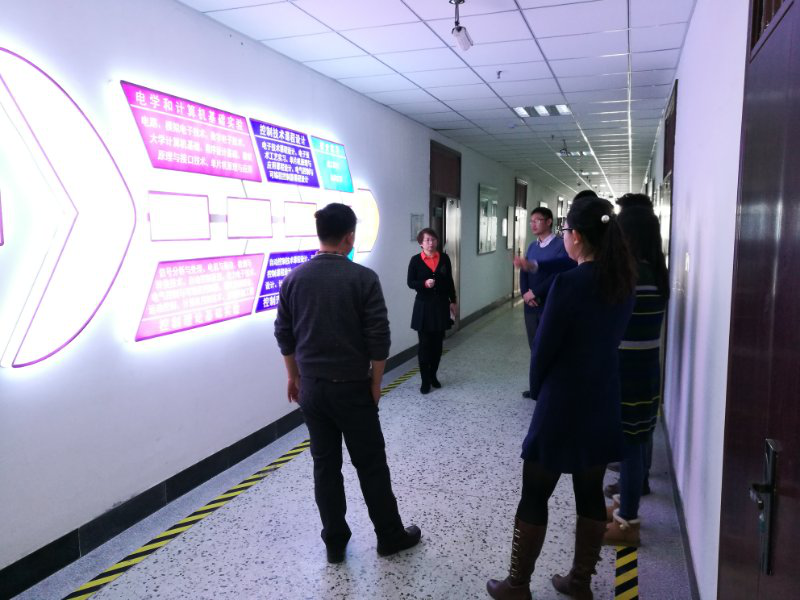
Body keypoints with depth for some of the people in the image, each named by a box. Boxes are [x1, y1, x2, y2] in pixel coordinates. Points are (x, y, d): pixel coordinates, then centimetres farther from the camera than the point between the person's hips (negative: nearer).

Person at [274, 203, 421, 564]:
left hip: (312, 387, 4)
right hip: (352, 387, -4)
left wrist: (294, 376, 18)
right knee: (371, 465, 10)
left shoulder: (293, 279, 0)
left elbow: (284, 335, 6)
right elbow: (378, 337, -14)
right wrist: (376, 382, -1)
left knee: (325, 465, 14)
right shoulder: (363, 278, -13)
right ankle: (390, 537, 25)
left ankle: (334, 544, 25)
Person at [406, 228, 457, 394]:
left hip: (441, 305, 3)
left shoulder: (444, 258, 2)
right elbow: (410, 282, -5)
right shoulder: (415, 260, -5)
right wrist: (424, 283, -22)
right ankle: (425, 381, 9)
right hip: (423, 306, -3)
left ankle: (433, 375, 26)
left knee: (437, 343, 9)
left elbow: (450, 281, 9)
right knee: (424, 344, 0)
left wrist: (452, 301, 8)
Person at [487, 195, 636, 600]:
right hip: (603, 402, 7)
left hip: (563, 404, -7)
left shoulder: (569, 283, -21)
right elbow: (610, 338, 8)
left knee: (534, 495, 8)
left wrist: (537, 390, 3)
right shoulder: (624, 283, 0)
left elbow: (544, 348, -14)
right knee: (591, 494, 17)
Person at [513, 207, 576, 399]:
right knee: (535, 347, 13)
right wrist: (525, 293, -7)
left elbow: (559, 274, -19)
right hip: (531, 306, 6)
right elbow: (524, 272, 10)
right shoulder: (532, 246, 13)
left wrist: (535, 293, -16)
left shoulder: (561, 245, -10)